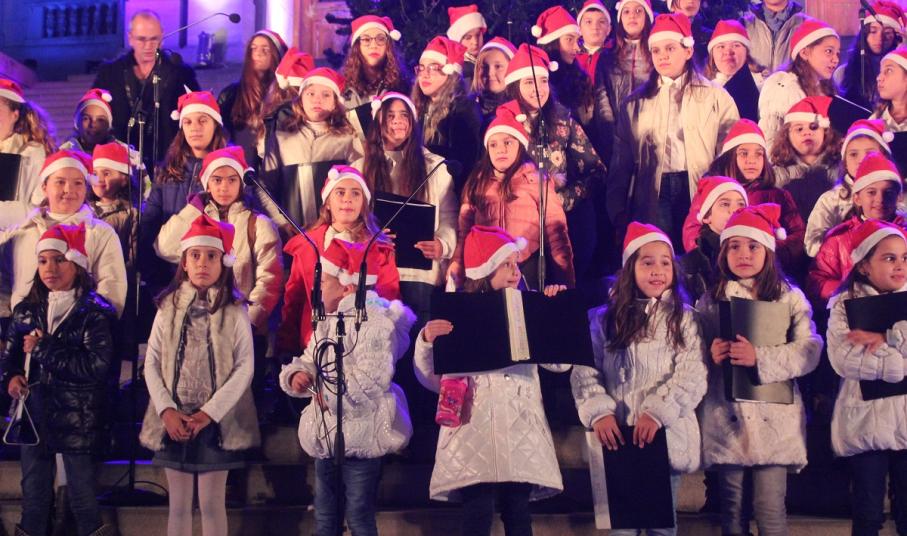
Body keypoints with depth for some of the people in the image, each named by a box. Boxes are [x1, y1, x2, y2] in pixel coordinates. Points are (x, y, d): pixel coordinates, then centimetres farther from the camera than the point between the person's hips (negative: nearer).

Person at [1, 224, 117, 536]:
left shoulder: (94, 313, -10)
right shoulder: (27, 310, 7)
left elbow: (96, 365, -21)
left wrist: (43, 348, -18)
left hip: (77, 419, -5)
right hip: (34, 414, 5)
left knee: (82, 493, 6)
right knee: (34, 492, 16)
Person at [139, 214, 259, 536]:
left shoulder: (235, 311, -3)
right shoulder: (168, 307, 4)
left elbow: (245, 367, -8)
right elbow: (152, 364, 2)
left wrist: (209, 413, -15)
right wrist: (166, 411, -11)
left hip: (216, 421, -2)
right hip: (174, 421, 2)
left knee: (212, 504, 4)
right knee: (179, 505, 9)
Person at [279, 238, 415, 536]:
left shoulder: (376, 321, -17)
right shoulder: (328, 321, 14)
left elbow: (372, 377, -28)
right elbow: (310, 360, 15)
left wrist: (331, 396, -19)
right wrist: (298, 374, -9)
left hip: (360, 435, -9)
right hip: (326, 432, 9)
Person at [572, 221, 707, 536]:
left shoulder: (683, 319, 3)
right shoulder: (604, 319, 7)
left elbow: (692, 375, -7)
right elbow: (584, 371, 2)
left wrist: (657, 412, -19)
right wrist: (598, 411, -13)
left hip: (666, 435, -1)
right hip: (617, 436, 1)